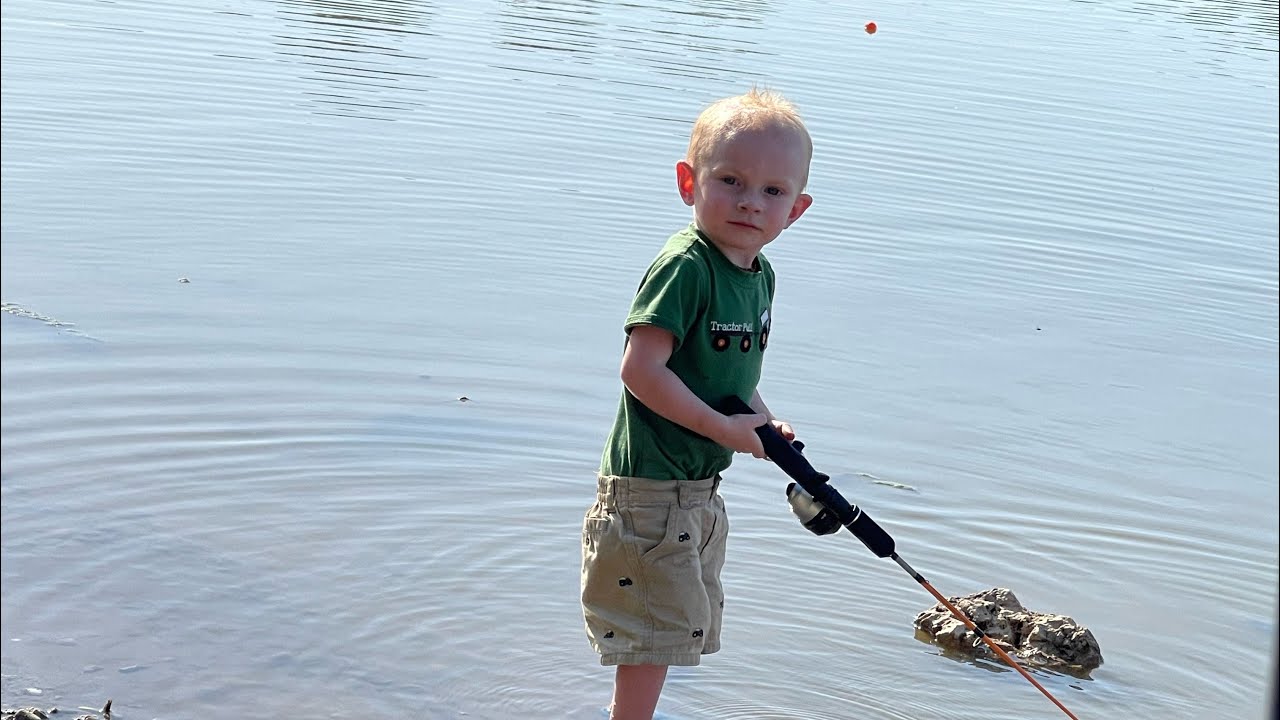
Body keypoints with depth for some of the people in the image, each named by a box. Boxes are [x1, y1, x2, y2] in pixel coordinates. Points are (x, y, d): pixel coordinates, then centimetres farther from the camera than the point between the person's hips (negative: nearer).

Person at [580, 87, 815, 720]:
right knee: (654, 628, 0)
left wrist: (764, 423, 1)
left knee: (680, 625, 22)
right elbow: (640, 369, -28)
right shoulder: (685, 267, -23)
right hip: (649, 487, -9)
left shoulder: (759, 275, 5)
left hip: (700, 489, 10)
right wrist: (724, 429, -23)